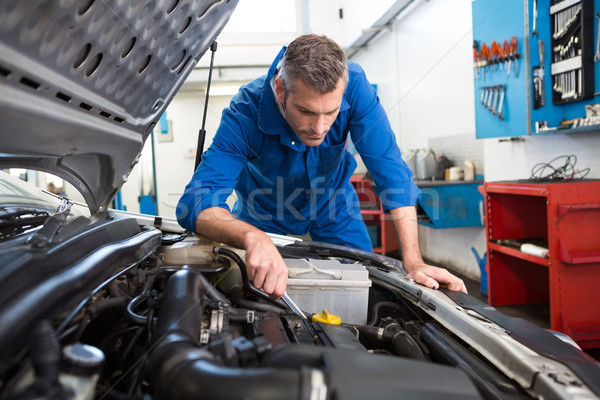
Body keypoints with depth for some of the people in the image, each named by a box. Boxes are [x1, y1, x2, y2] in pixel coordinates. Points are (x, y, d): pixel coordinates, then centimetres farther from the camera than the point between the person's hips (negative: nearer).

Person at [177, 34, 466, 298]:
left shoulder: (353, 84, -33)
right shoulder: (245, 113, -38)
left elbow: (390, 169, -31)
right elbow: (196, 202, -45)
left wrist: (413, 263, -35)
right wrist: (253, 238, -67)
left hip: (331, 200, 2)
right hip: (265, 210, -1)